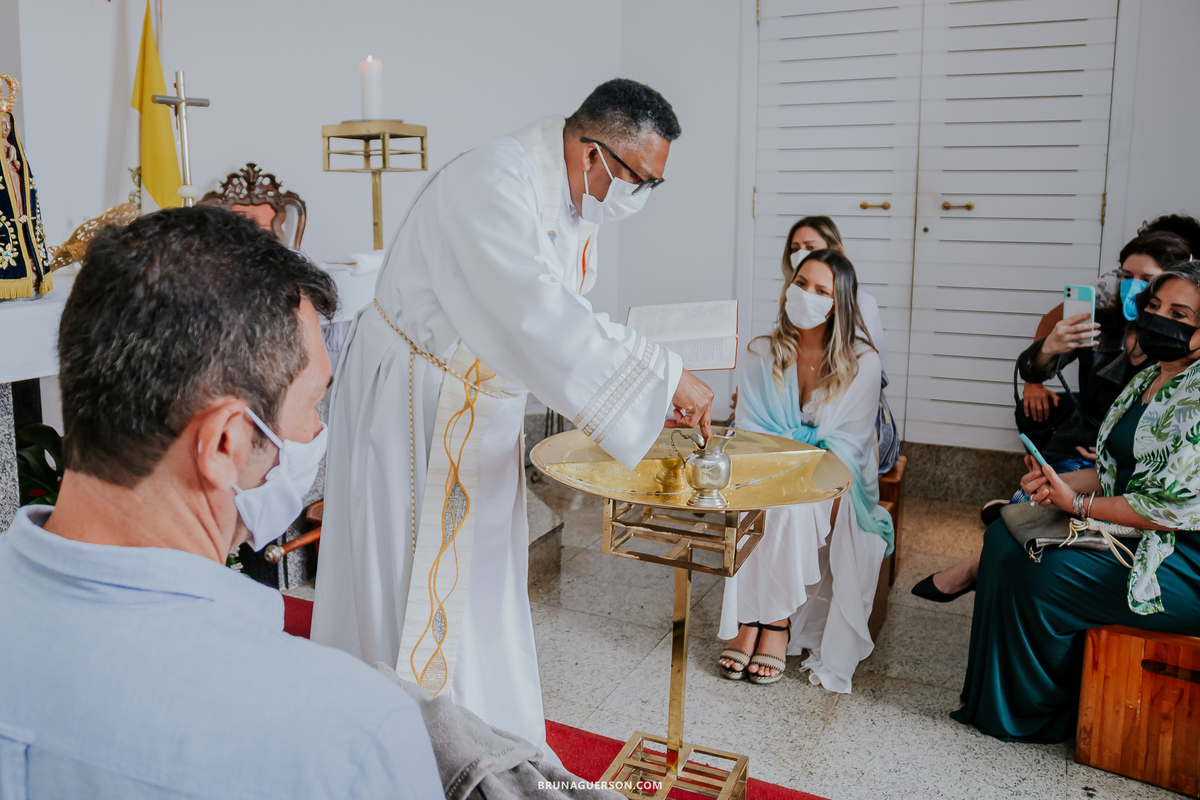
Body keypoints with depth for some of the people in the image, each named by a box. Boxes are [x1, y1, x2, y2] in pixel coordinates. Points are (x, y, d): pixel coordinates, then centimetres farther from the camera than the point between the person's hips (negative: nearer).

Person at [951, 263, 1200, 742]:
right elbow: (1117, 470, 17)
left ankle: (1037, 715, 3)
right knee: (1006, 536, -1)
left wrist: (1078, 503, -15)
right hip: (1134, 532, 10)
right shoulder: (1149, 380, 12)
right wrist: (1057, 484, -2)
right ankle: (999, 698, 6)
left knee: (1042, 576, -22)